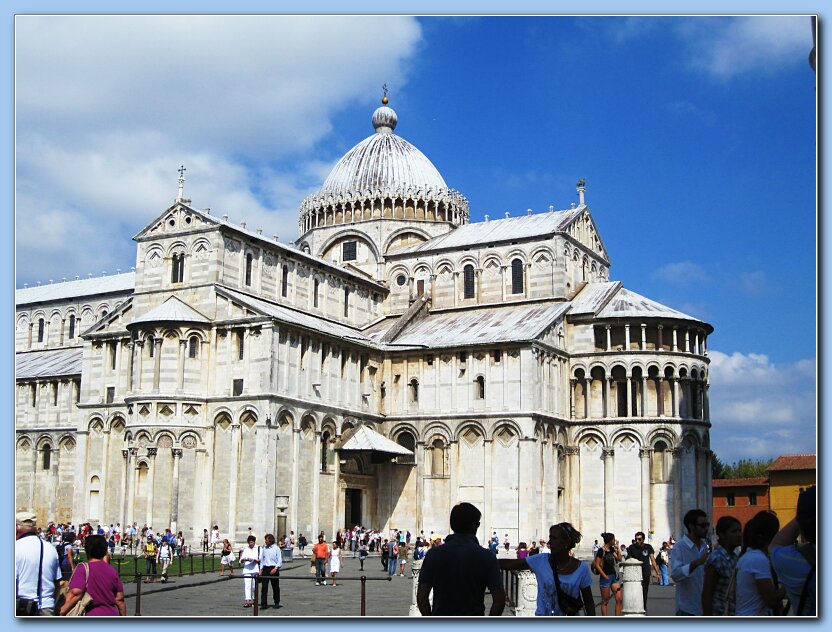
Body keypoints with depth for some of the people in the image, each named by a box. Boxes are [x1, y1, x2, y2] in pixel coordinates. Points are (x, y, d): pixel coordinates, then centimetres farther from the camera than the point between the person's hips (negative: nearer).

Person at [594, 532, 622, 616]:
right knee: (605, 601, 3)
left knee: (619, 599, 1)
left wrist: (617, 548, 1)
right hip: (606, 577, -7)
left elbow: (619, 559, 8)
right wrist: (605, 576, -14)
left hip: (614, 576, 7)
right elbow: (597, 565, -14)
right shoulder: (601, 550, -13)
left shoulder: (611, 549, 9)